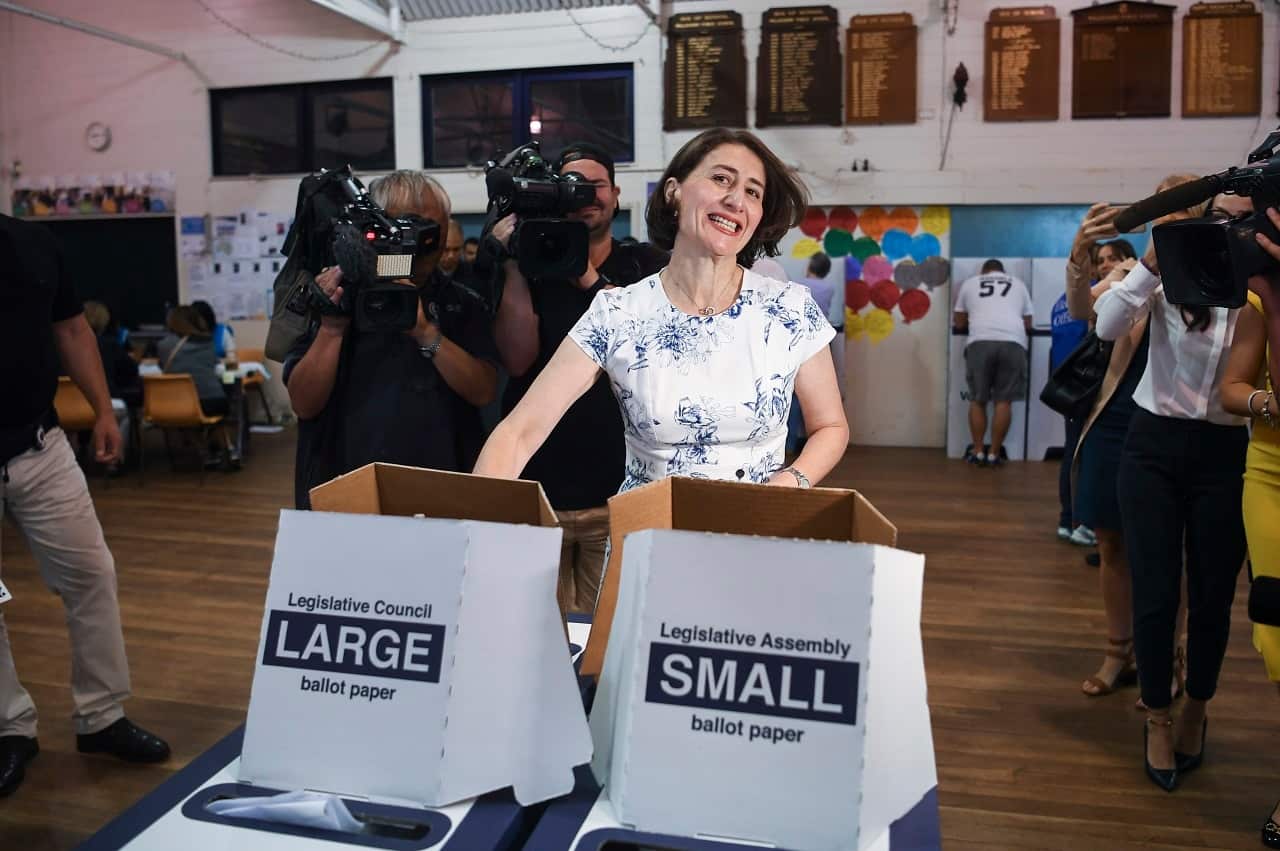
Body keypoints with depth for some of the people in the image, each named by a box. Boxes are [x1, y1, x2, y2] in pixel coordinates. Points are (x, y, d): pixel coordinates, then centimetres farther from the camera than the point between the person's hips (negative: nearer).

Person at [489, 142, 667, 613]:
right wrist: (512, 264, -11)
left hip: (620, 487, 0)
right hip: (537, 486, 1)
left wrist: (590, 279, -15)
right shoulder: (530, 266, 7)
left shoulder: (646, 265, 7)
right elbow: (518, 358, -7)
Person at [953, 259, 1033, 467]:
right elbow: (1028, 324, 29)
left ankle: (977, 452, 9)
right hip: (1013, 343, 0)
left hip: (980, 342, 0)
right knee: (1003, 401, 4)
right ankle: (994, 453, 5)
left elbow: (960, 324, 26)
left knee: (977, 400, 10)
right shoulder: (1018, 284, 25)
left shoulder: (970, 283, 23)